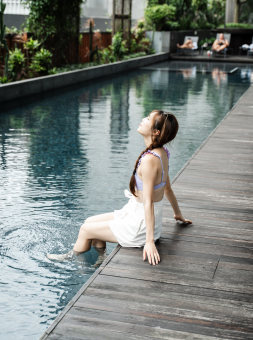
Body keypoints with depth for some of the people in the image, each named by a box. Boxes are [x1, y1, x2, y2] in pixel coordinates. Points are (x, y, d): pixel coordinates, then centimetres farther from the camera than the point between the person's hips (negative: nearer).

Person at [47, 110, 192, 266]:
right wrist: (179, 214, 27)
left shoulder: (149, 159, -28)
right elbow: (168, 189, 12)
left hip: (139, 226, -9)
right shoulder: (162, 153, 0)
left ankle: (72, 259, 36)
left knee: (86, 230, 8)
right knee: (90, 222, 17)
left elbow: (148, 202, -29)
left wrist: (150, 241, -27)